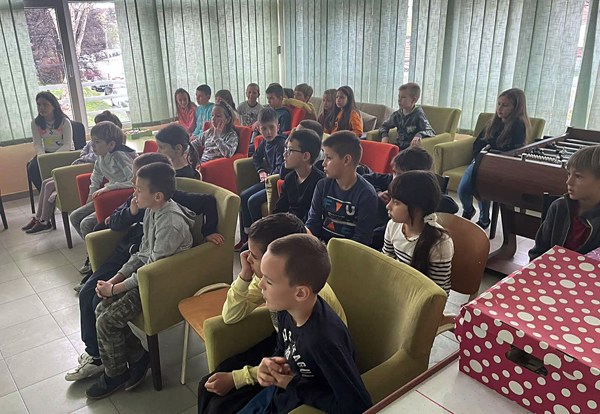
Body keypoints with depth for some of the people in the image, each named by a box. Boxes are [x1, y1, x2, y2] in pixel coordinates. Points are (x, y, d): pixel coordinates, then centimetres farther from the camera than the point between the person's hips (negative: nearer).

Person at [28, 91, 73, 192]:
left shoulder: (64, 121, -9)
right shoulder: (35, 123, 3)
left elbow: (67, 145, -14)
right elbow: (37, 144, 0)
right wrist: (41, 155, -23)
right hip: (47, 153, 4)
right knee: (32, 168, -22)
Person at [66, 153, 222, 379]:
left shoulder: (176, 199, -13)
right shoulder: (139, 198, 7)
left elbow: (208, 200, -14)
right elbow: (114, 222, 10)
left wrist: (208, 233, -13)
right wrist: (130, 212, -9)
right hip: (125, 253, 8)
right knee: (86, 293, 1)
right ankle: (94, 354, 17)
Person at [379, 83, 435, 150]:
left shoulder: (418, 115, -8)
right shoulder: (397, 114, 9)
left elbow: (431, 132, -16)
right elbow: (384, 126, 24)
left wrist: (419, 135, -36)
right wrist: (384, 135, 2)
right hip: (399, 146, 6)